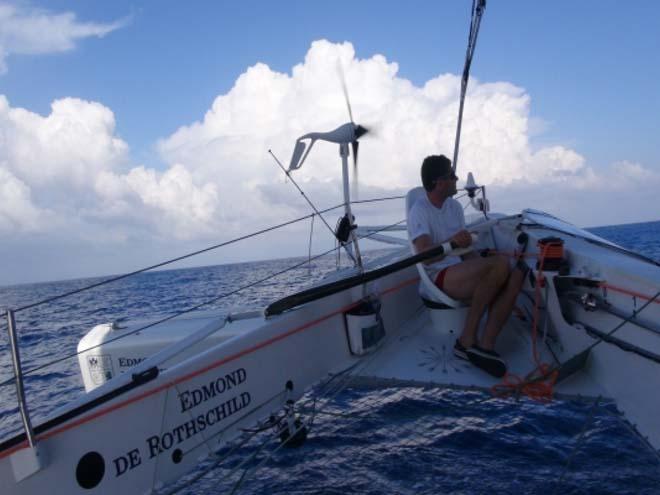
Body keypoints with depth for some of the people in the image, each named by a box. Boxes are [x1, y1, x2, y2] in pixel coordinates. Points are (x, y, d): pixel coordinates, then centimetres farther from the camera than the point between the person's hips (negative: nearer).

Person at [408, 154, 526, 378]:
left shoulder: (455, 206, 16)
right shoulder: (419, 210, -8)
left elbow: (466, 248, 15)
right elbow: (425, 255, -20)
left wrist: (482, 263, -5)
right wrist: (451, 242, -38)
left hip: (461, 272, 8)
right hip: (439, 277, -8)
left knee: (515, 276, -16)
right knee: (501, 262, -28)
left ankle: (485, 344, -24)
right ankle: (468, 338, -21)